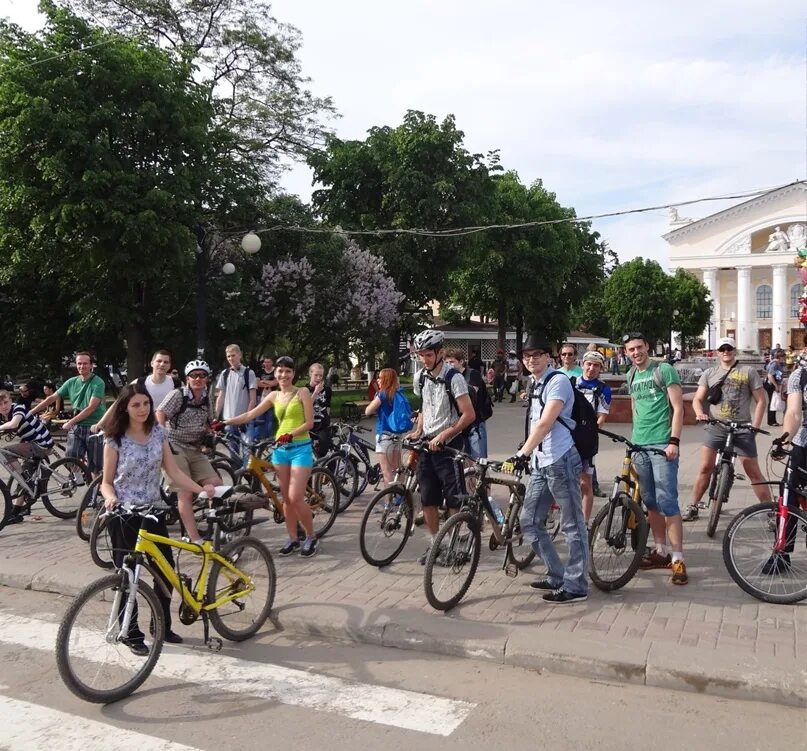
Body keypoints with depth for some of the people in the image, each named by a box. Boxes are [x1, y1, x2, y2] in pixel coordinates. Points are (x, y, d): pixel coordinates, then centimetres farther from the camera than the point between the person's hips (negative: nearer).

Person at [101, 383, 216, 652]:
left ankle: (162, 625, 25)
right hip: (123, 514, -4)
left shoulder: (158, 433, 3)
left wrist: (201, 489, -11)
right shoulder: (115, 439, -7)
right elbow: (107, 482, -4)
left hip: (153, 510, 4)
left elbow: (173, 471, 1)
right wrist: (110, 498, -25)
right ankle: (132, 633, 16)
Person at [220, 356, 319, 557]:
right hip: (280, 449, 5)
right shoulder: (274, 396, 10)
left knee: (295, 498, -10)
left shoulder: (302, 393, -3)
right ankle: (293, 538, 19)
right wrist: (224, 422, -1)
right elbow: (250, 415, 7)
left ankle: (311, 537, 6)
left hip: (300, 449, -5)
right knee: (286, 498, 8)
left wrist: (291, 434, -23)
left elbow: (309, 423, -8)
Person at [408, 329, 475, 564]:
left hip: (448, 444, -6)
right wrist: (418, 431, 5)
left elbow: (468, 415, -17)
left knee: (455, 499, -3)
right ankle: (434, 544, 22)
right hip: (427, 443, 6)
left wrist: (443, 436, -21)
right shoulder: (420, 377, 6)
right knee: (427, 499, 9)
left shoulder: (453, 378, -14)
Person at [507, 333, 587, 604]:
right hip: (540, 464, 9)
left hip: (560, 461, -9)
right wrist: (527, 454, 23)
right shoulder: (534, 385, 18)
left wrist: (522, 453, -28)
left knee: (572, 525, 0)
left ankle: (576, 586, 7)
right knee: (529, 523, 10)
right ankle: (557, 576, 22)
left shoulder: (558, 381, -9)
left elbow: (545, 423, -21)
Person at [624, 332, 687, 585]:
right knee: (650, 502, 11)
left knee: (667, 502, -10)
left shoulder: (664, 370, -4)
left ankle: (678, 559, -5)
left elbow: (678, 407, -8)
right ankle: (660, 551, 22)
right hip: (639, 446, 7)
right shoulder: (631, 376, 15)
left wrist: (674, 441, -16)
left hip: (663, 445, -7)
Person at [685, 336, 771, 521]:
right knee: (705, 468, -1)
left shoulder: (749, 371, 3)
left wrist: (755, 427, -6)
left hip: (742, 429, -1)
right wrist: (700, 413, -15)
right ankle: (693, 508, 9)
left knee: (754, 473, 1)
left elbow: (760, 401, 3)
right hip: (716, 428, 2)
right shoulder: (709, 373, 9)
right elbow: (697, 399, 7)